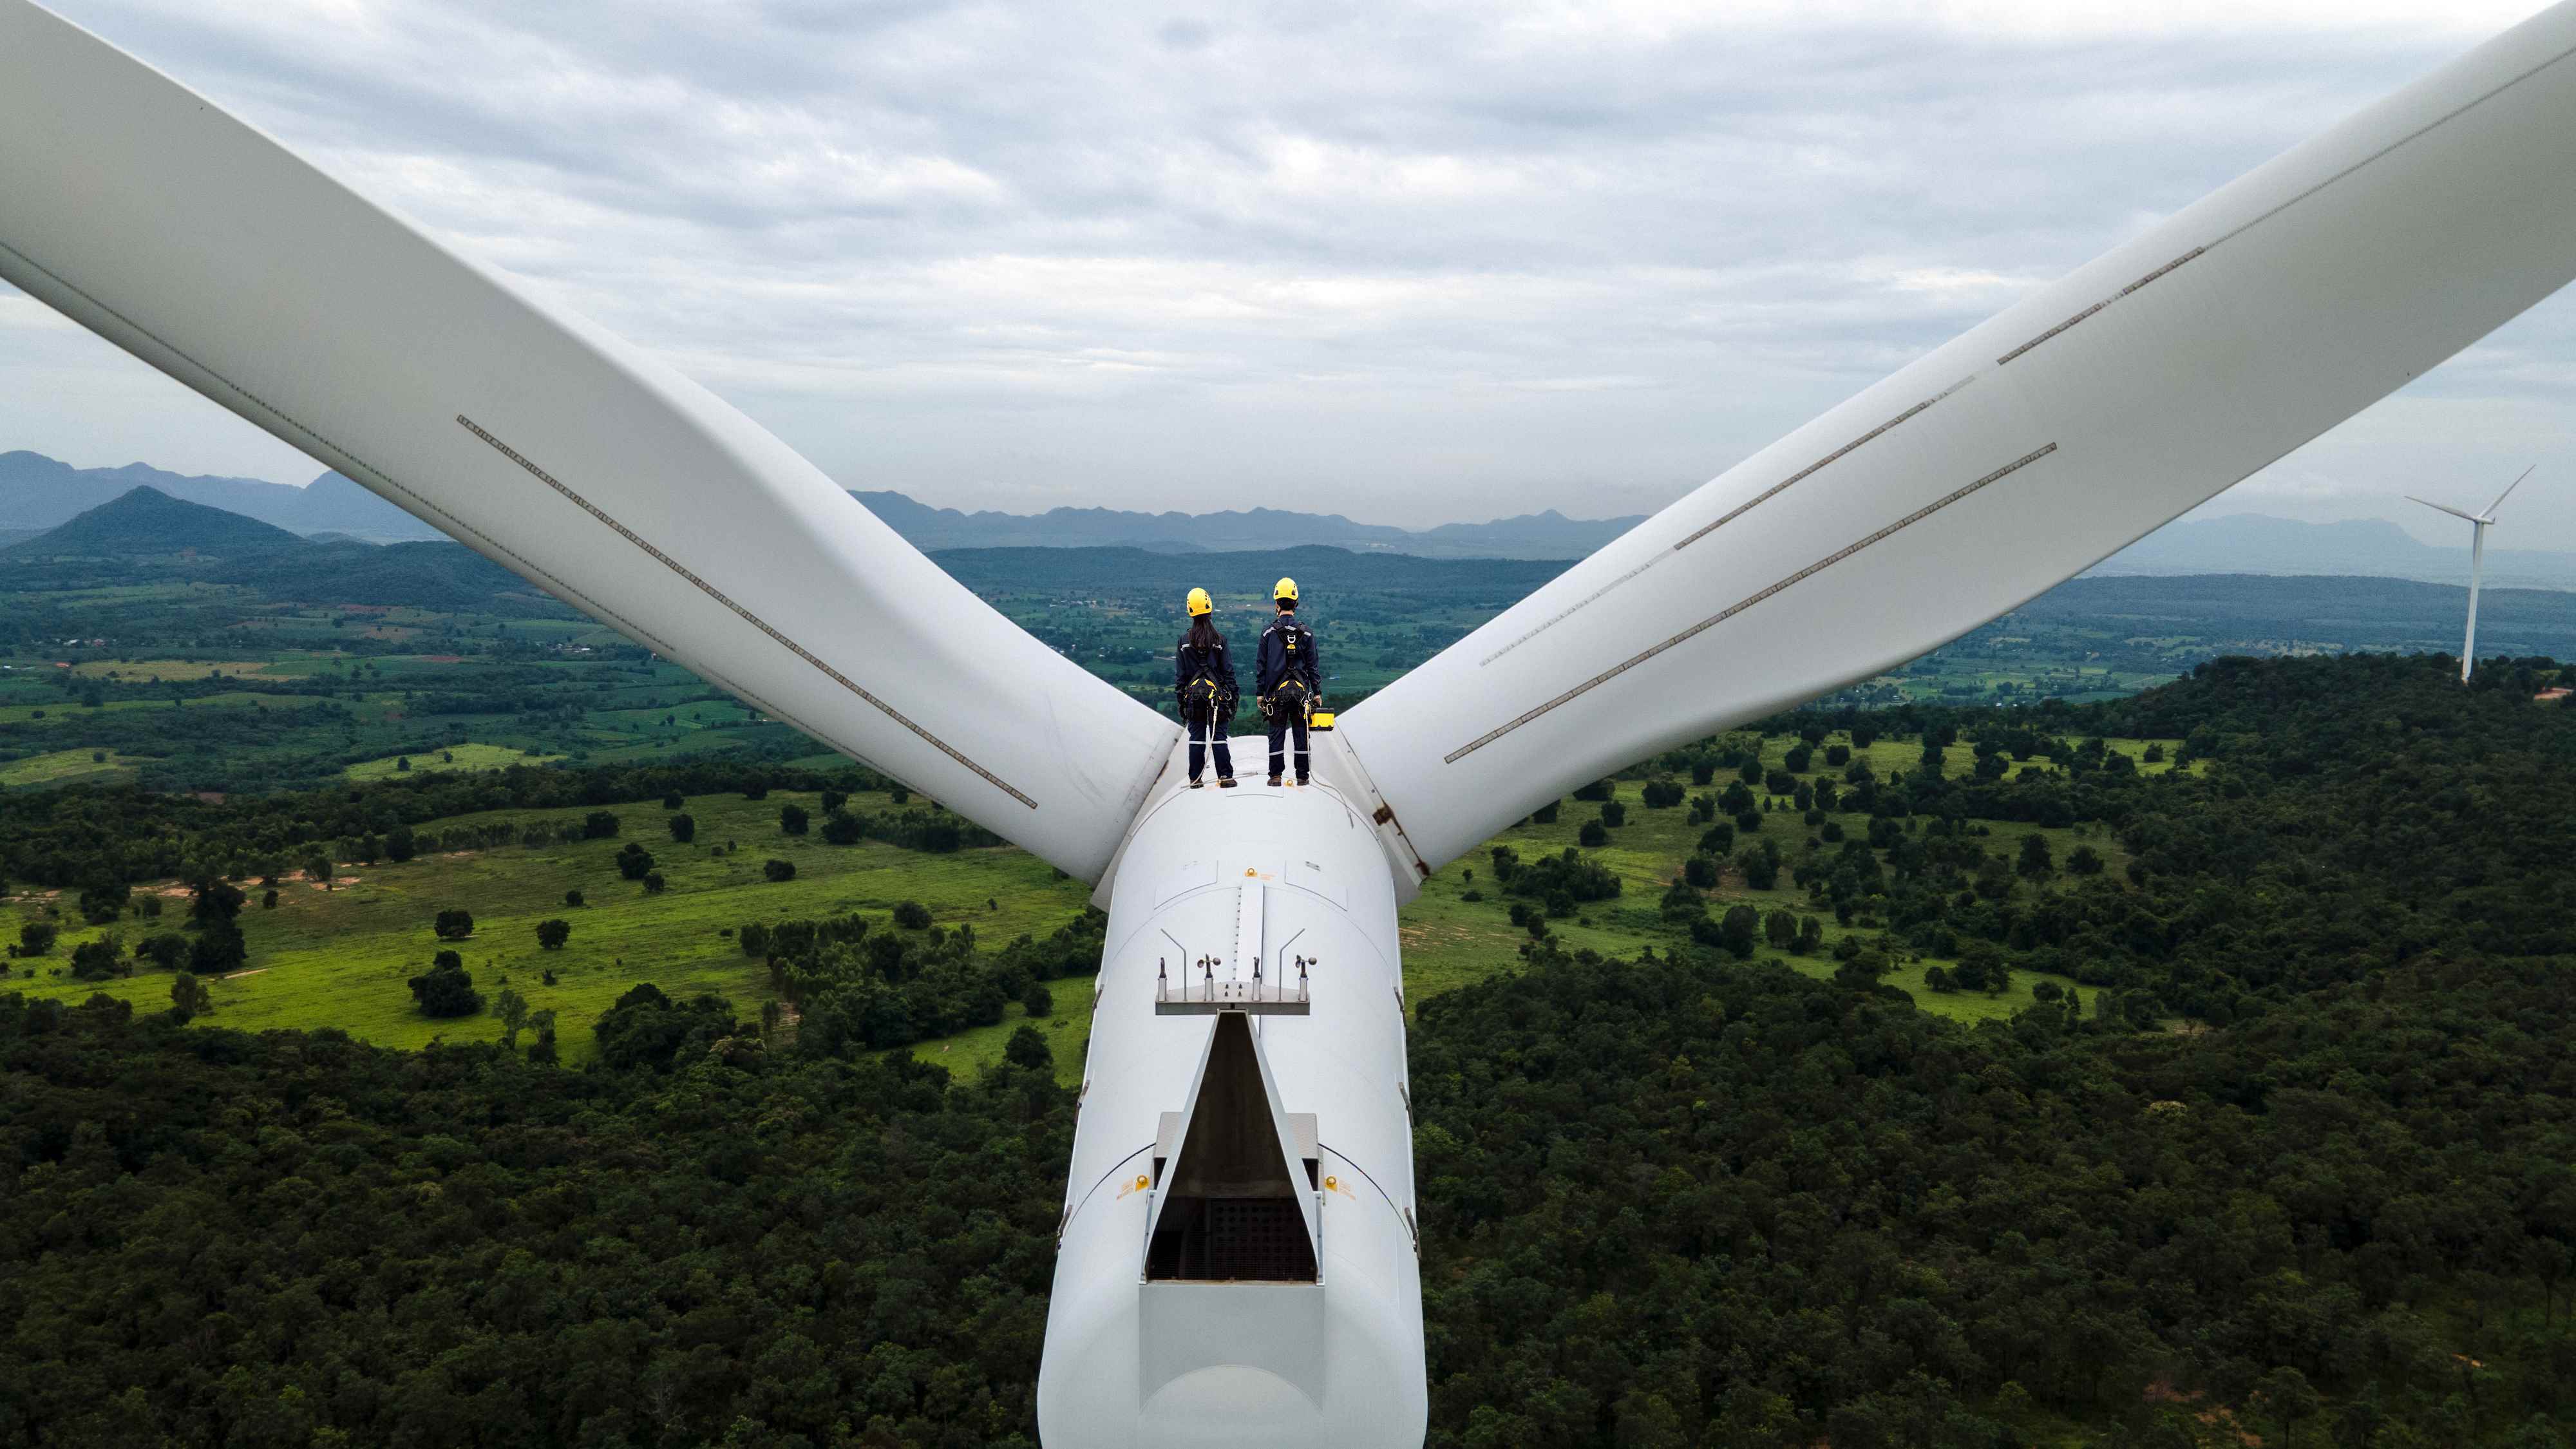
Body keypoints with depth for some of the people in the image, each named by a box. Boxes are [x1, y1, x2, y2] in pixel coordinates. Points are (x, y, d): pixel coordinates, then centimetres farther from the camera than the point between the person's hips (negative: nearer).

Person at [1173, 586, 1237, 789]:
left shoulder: (1184, 641, -1)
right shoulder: (1219, 640, -5)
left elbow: (1179, 673, 2)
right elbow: (1228, 670, -2)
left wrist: (1181, 696, 9)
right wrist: (1233, 694, 4)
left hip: (1193, 694, 1)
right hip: (1217, 693, -1)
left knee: (1196, 737, 6)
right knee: (1219, 735, 4)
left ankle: (1195, 779, 8)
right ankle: (1225, 777, 1)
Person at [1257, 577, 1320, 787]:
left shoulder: (1268, 632, -2)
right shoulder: (1306, 633, 1)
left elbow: (1262, 665, 0)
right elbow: (1313, 665, 2)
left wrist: (1260, 692, 5)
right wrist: (1317, 692, 7)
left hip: (1277, 691, -1)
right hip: (1301, 690, 1)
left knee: (1276, 733, 4)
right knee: (1301, 733, 6)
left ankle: (1275, 775, 4)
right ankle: (1302, 776, 10)